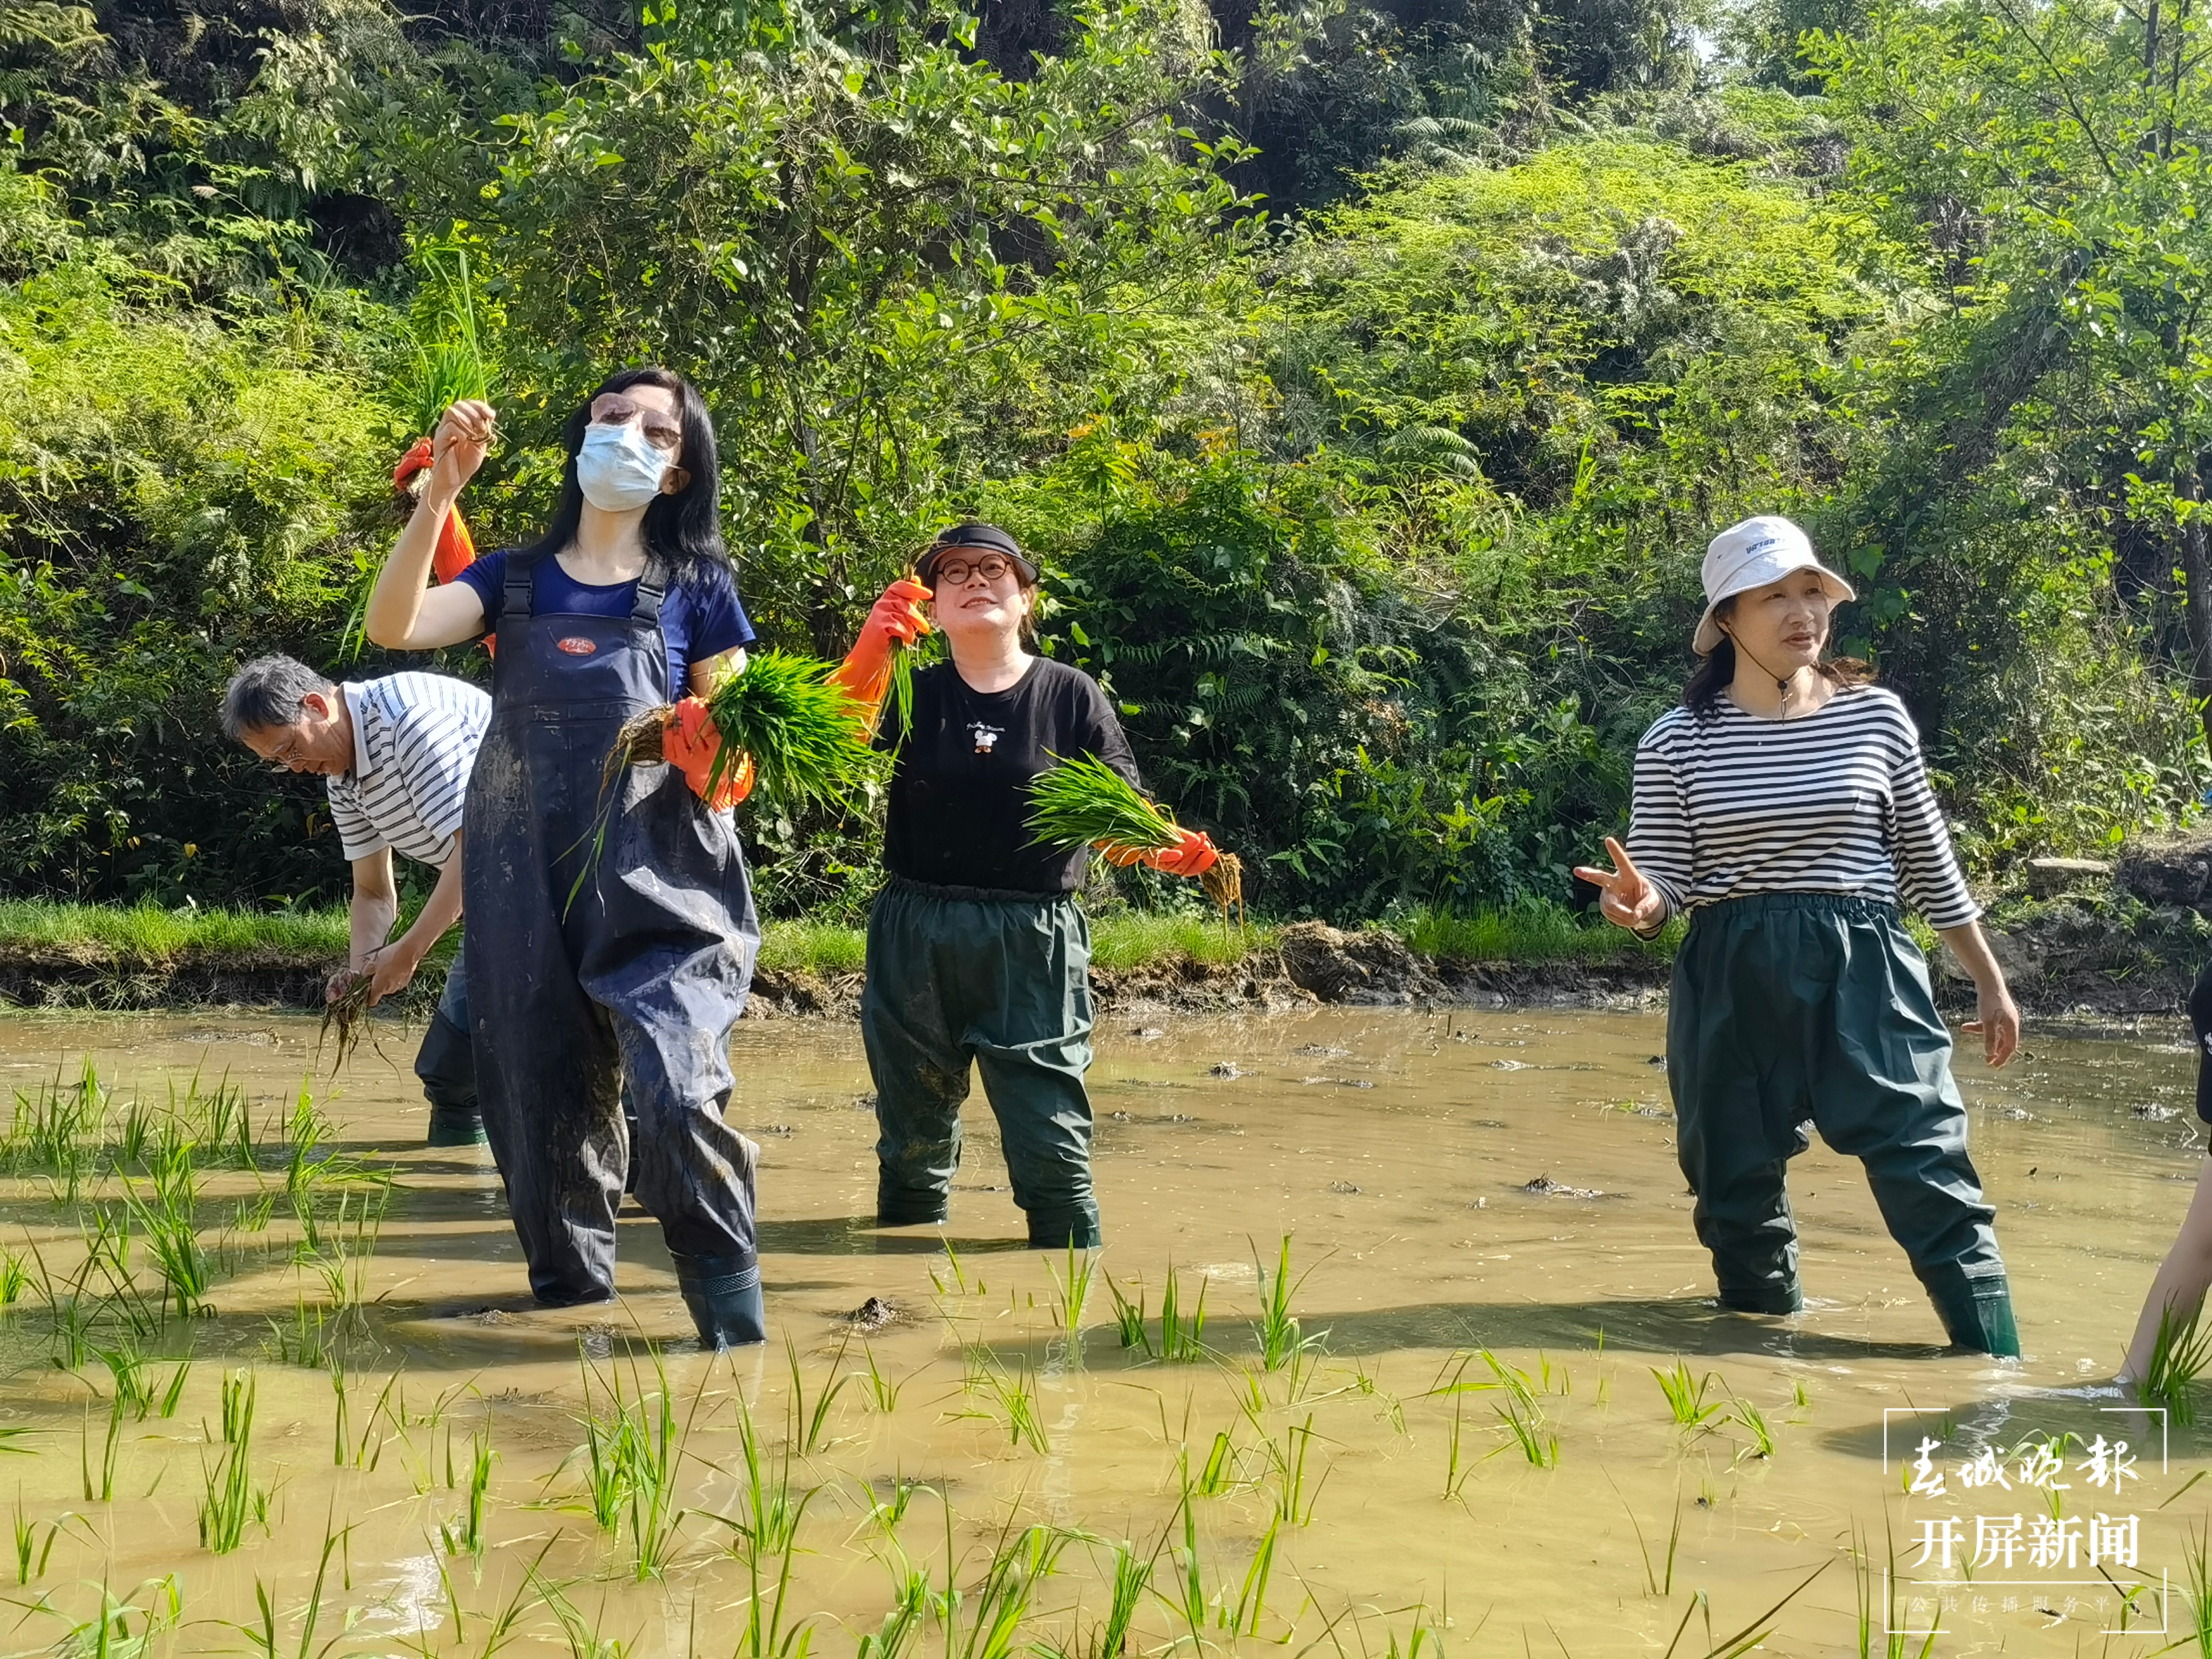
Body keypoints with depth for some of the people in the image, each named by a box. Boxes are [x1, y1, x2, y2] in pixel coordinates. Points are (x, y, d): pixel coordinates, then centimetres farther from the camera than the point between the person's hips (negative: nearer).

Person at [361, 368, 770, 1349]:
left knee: (676, 1094, -20)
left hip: (656, 882, -3)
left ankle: (732, 1318, -5)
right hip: (527, 882, 3)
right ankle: (571, 1295, 24)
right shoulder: (514, 580, 14)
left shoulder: (697, 588, 10)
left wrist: (716, 759, -15)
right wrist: (439, 492, -11)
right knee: (544, 1102, 7)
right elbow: (394, 626, -3)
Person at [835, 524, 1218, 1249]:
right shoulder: (910, 693, 4)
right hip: (916, 940, 2)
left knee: (1053, 1150, -6)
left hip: (1033, 944, -2)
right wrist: (871, 650, -29)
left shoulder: (1072, 696, 1)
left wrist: (1166, 848, -22)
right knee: (913, 1143, 15)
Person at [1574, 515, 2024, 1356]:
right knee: (1738, 1193, 10)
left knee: (1931, 1181, -9)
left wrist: (1991, 981, 15)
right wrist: (1639, 903, -24)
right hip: (1732, 987, 1)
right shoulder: (1676, 741, 0)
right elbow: (1662, 886, 1)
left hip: (1866, 977, 0)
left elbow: (1928, 860, 12)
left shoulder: (1876, 716, 3)